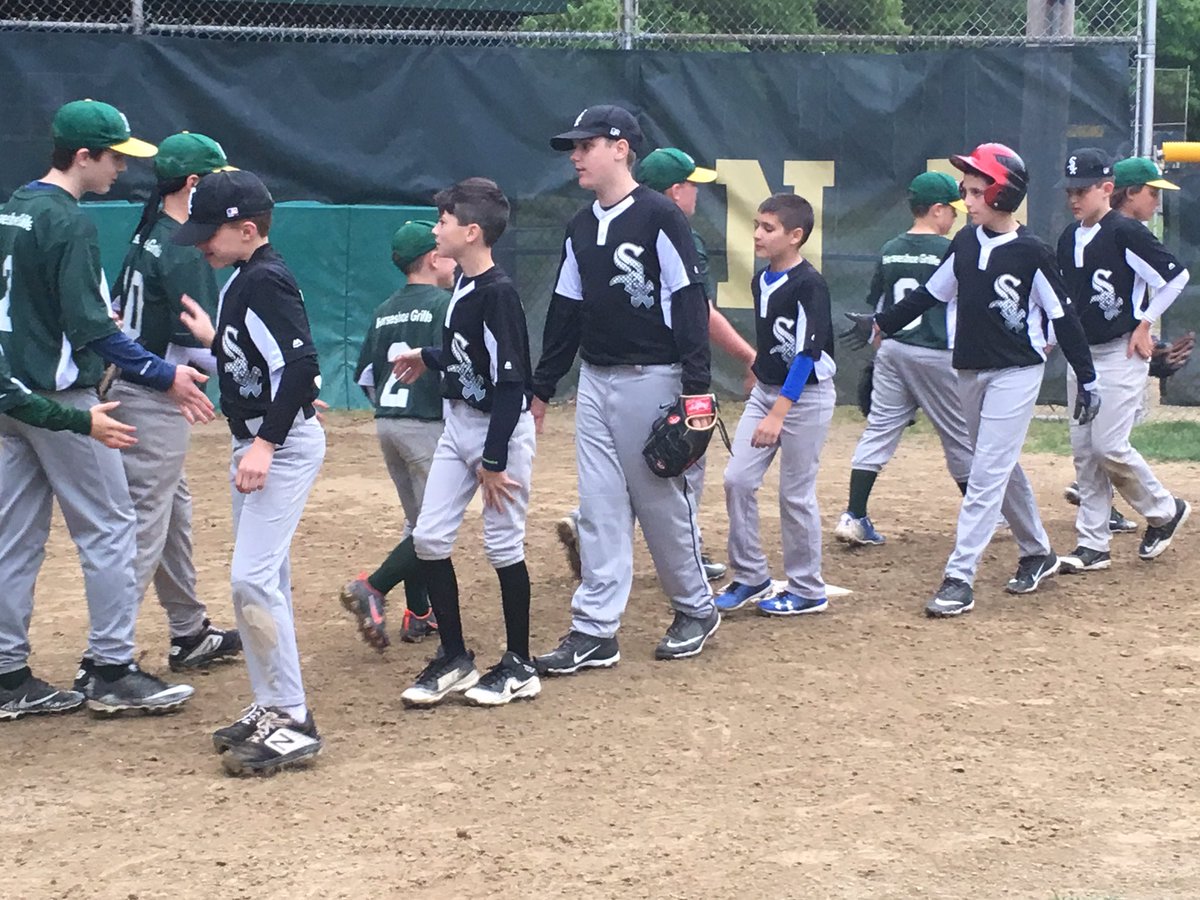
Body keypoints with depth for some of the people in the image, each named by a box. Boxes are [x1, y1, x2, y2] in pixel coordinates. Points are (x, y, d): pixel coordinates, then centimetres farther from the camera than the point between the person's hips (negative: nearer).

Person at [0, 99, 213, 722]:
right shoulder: (68, 222, -16)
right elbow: (91, 329, -21)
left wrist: (94, 318, 25)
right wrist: (163, 376, -17)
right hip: (61, 399, -9)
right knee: (109, 527, 0)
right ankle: (110, 671, 1)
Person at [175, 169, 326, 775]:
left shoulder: (265, 281, -17)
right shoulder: (245, 280, 13)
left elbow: (299, 364, -26)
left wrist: (265, 443, -28)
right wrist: (213, 339, 25)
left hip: (283, 444, -11)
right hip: (257, 444, 11)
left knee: (253, 576, -15)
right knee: (259, 579, 14)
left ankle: (293, 722, -12)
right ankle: (272, 708, 22)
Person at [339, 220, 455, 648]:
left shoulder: (384, 311, 13)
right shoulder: (443, 304, -9)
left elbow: (364, 375, 15)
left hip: (387, 423, 8)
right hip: (428, 425, -8)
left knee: (418, 522, 16)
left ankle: (418, 615, 15)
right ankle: (373, 588, -17)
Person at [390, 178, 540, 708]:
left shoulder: (498, 293, -20)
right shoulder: (463, 284, 5)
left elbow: (509, 381, -20)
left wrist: (493, 461, -20)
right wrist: (427, 359, 27)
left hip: (502, 430, -9)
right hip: (458, 425, 9)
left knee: (502, 544, 0)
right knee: (429, 537, 4)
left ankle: (520, 666, 12)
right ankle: (453, 659, 14)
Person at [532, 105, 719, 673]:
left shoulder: (659, 217, -11)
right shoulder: (581, 227, 11)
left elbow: (690, 304, -13)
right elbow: (565, 312, 16)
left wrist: (697, 389, -18)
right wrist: (542, 387, 16)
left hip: (650, 381, -7)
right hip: (594, 381, 7)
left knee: (663, 503, 3)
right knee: (599, 509, 5)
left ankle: (696, 610, 21)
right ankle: (595, 632, 6)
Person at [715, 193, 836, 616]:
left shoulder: (809, 286, -18)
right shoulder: (760, 281, 7)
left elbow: (807, 354, -22)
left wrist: (778, 413, -26)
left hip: (805, 396, -7)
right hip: (765, 391, 7)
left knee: (795, 495, -1)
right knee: (737, 479, 0)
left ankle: (807, 590, 12)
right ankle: (750, 577, 11)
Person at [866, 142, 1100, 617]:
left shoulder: (1032, 253, -13)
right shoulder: (965, 243, 3)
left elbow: (1063, 316, -9)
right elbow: (931, 293, 15)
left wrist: (1087, 378, -7)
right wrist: (883, 324, 16)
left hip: (1016, 373, -6)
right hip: (969, 371, 7)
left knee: (986, 475, -10)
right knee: (1002, 469, 17)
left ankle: (959, 578, -12)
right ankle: (1038, 553, 34)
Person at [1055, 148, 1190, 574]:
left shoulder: (1125, 232, -14)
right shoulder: (1069, 239, 9)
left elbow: (1176, 275, -14)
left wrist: (1145, 323, -12)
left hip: (1121, 355, -8)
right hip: (1081, 355, 8)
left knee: (1109, 446, -11)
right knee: (1084, 451, 6)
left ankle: (1165, 510, 12)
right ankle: (1093, 545, 11)